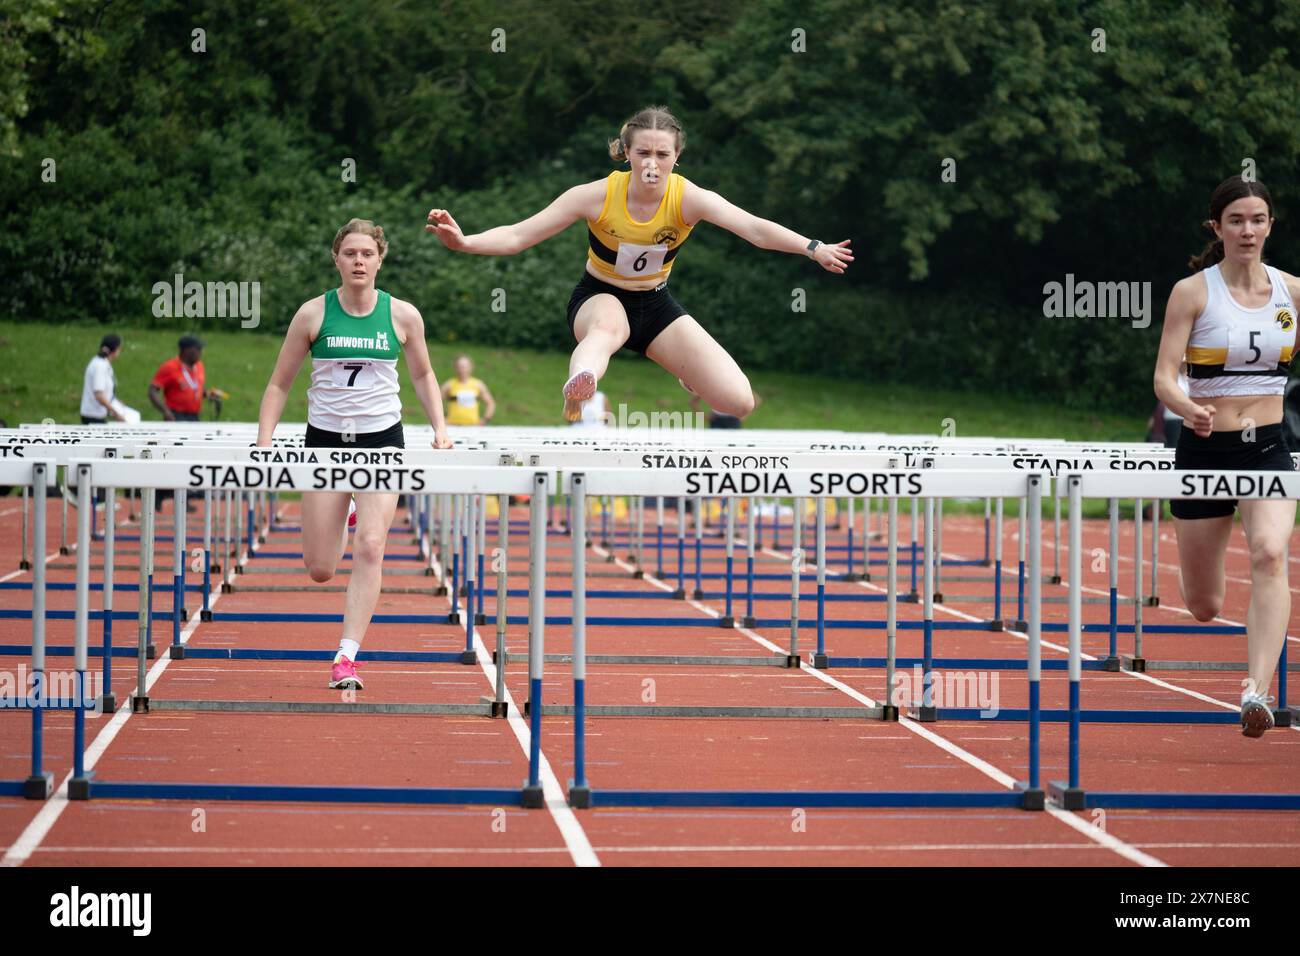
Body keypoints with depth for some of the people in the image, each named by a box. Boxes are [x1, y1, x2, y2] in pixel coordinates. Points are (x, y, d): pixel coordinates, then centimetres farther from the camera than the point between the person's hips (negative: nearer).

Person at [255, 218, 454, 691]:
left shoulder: (403, 315, -1)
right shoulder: (313, 314, -4)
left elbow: (423, 375, 15)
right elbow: (279, 384, 3)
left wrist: (439, 427, 2)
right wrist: (264, 442, -7)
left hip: (382, 441, 0)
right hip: (325, 439, 0)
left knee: (370, 550, -17)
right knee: (320, 569, 2)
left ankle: (346, 656, -13)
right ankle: (335, 530, 40)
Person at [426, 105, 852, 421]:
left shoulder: (688, 198, -20)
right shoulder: (598, 196, -22)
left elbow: (753, 228, -35)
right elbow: (517, 236, -21)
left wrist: (813, 248, -50)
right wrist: (465, 242, -38)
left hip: (656, 304, 3)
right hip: (599, 298, -2)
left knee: (738, 401, -12)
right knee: (608, 325, -44)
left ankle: (694, 378, 27)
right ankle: (576, 397, -77)